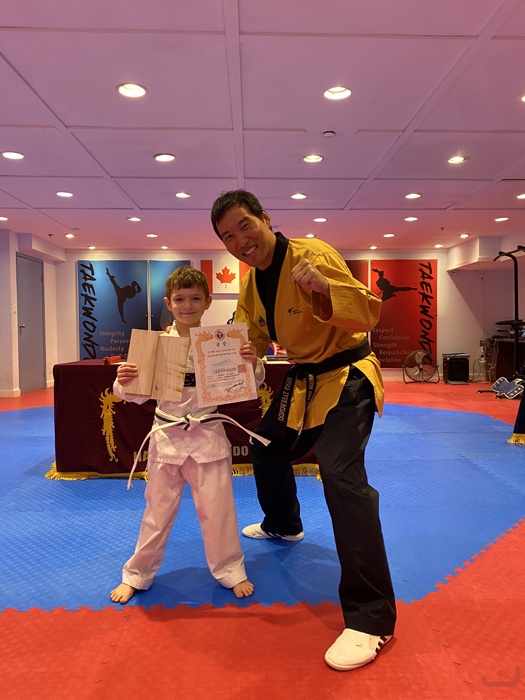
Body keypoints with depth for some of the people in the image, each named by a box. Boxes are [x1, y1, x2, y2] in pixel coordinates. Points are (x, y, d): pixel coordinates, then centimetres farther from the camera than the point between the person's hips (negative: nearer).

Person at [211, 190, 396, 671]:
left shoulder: (312, 254, -21)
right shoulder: (252, 281, 3)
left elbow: (369, 313, -26)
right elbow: (252, 338, 10)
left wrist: (323, 288, -42)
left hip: (346, 379, -8)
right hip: (303, 381, 9)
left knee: (341, 475, -24)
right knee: (267, 447, 23)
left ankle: (371, 618, -14)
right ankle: (283, 525, 53)